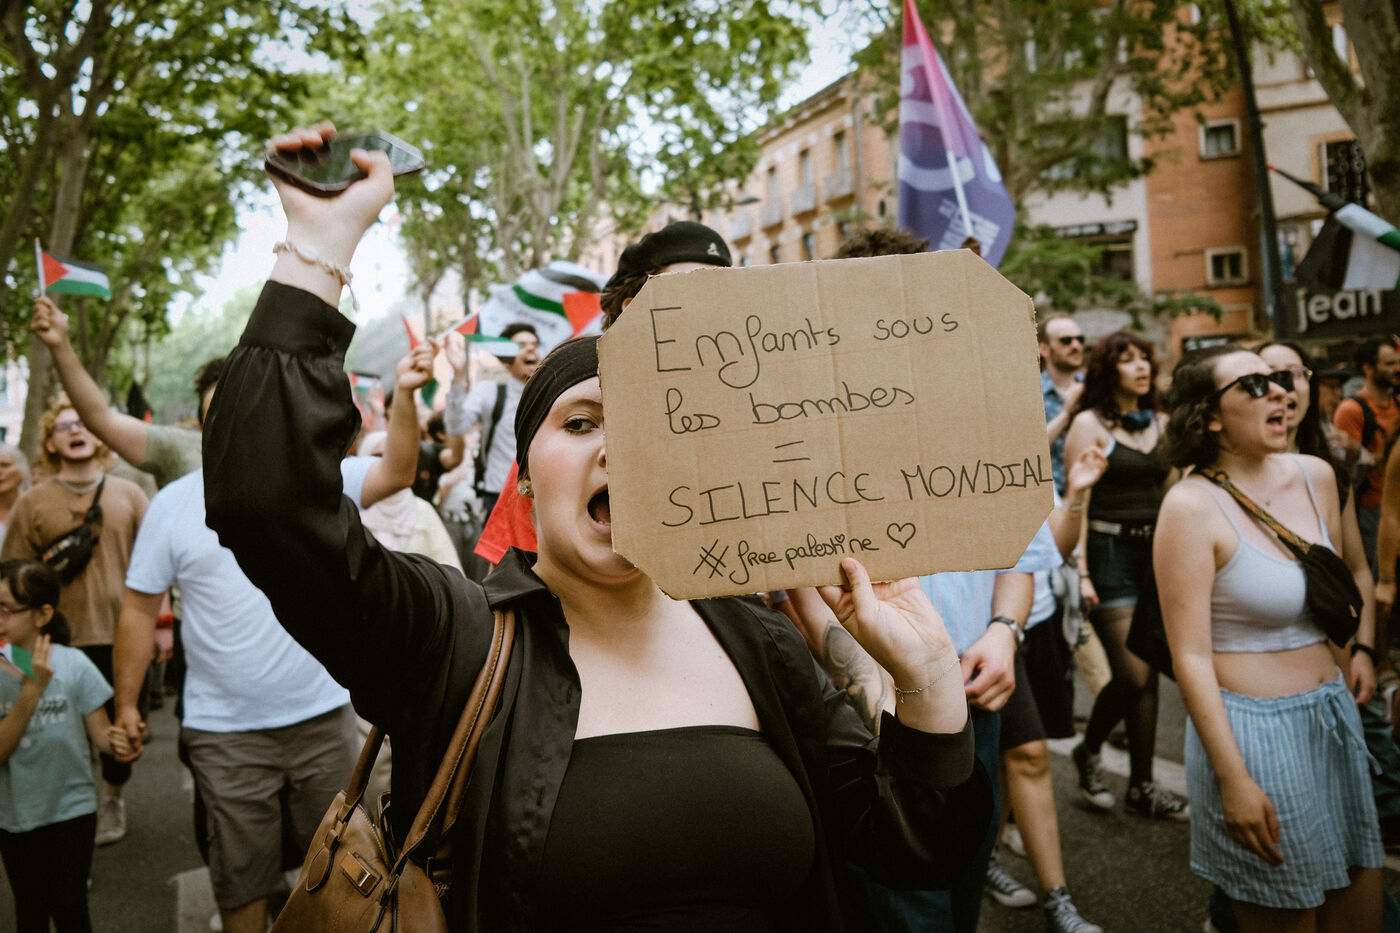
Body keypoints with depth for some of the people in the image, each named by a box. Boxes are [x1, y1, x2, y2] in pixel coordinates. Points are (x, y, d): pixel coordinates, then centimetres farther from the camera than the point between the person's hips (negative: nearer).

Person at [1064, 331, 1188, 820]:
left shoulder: (1159, 423, 12)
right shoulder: (1090, 423, -5)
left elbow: (1171, 493, 16)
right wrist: (1080, 571, -15)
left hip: (1155, 553, 6)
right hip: (1109, 553, -5)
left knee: (1149, 673, 7)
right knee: (1132, 675, -8)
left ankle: (1142, 785, 18)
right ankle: (1087, 752, 19)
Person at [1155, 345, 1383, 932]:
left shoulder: (1316, 476, 3)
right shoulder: (1192, 506, -16)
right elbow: (1190, 656, -17)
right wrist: (1232, 780, -17)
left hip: (1336, 715, 7)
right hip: (1256, 727, -7)